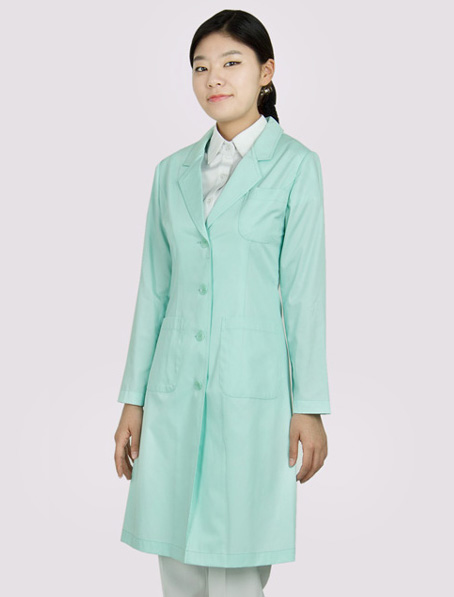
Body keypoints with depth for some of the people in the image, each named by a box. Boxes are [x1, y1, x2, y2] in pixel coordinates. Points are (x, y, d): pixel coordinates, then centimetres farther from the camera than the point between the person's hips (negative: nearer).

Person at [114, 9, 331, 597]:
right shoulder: (172, 171, 10)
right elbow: (154, 288, 10)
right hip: (175, 393, 4)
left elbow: (303, 289, -4)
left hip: (252, 392, -4)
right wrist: (133, 400, 8)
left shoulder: (294, 166, -1)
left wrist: (309, 405, -5)